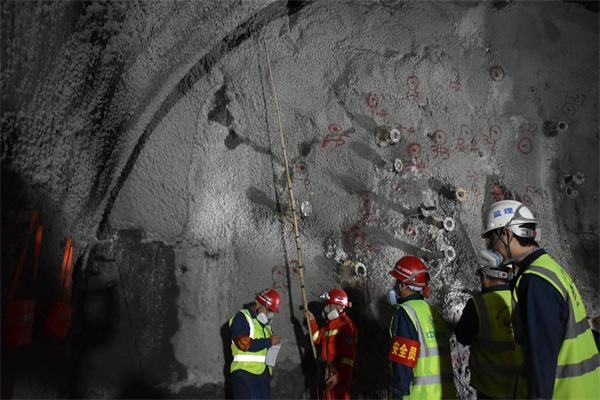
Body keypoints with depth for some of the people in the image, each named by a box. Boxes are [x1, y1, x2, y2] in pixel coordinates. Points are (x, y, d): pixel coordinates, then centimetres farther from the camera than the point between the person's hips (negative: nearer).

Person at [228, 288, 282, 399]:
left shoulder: (264, 322, 18)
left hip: (263, 374, 8)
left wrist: (275, 341, 9)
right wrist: (269, 341, -13)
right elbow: (244, 344, -21)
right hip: (245, 374, -8)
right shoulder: (241, 318, -9)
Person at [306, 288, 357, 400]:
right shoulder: (330, 323, 13)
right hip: (329, 370, 9)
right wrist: (312, 321, 12)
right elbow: (318, 339, 19)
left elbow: (349, 354, -21)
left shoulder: (346, 325, -17)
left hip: (341, 371, -9)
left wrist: (339, 374, -25)